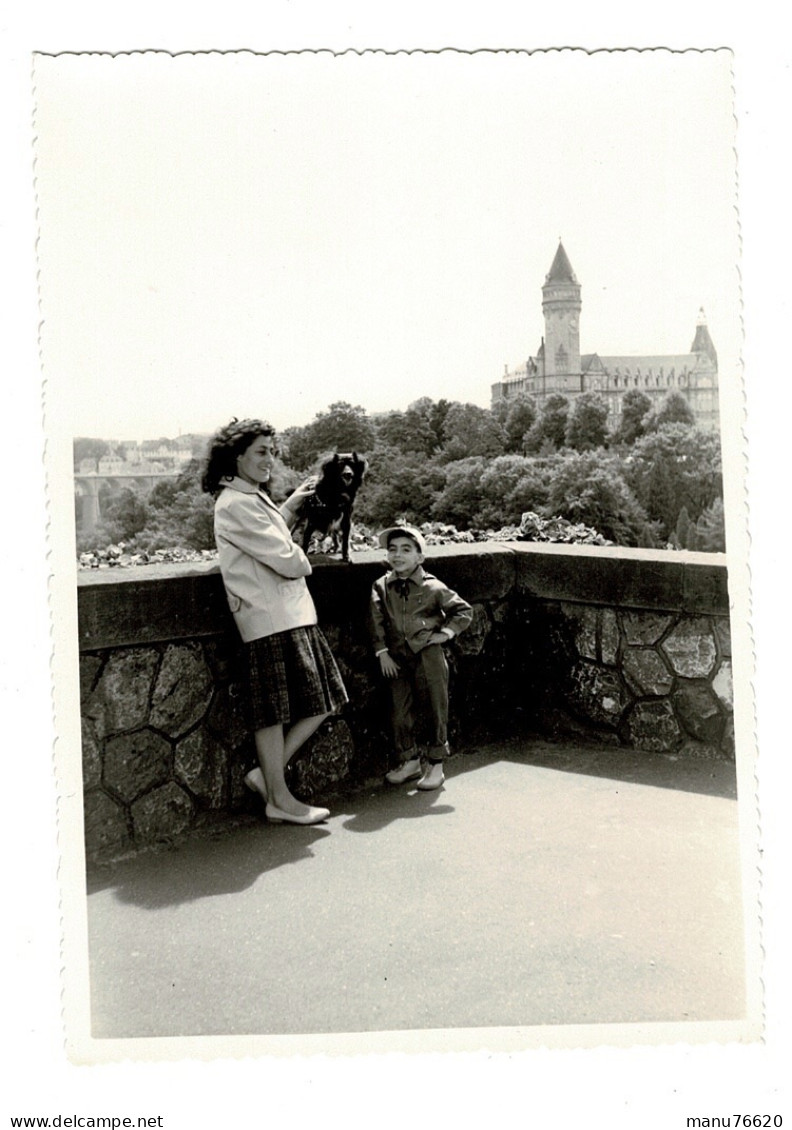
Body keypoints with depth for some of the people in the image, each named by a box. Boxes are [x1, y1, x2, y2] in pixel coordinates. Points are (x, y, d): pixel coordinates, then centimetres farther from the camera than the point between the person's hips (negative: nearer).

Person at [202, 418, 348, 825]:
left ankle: (267, 774, 19)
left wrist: (290, 507, 21)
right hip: (270, 619, -10)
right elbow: (285, 560, -17)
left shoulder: (253, 498, 18)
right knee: (273, 709, 1)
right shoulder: (235, 504, -14)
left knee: (321, 700, 10)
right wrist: (302, 561, 4)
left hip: (293, 615, 10)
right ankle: (278, 798, 13)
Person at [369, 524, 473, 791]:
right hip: (397, 658, 3)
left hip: (429, 656, -3)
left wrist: (446, 632, -5)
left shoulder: (433, 588, -5)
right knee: (400, 712, 8)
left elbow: (464, 611, 5)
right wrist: (382, 652, -6)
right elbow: (376, 621, 0)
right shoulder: (381, 587, 3)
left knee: (437, 710, 4)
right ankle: (410, 761, 24)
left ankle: (435, 765, 16)